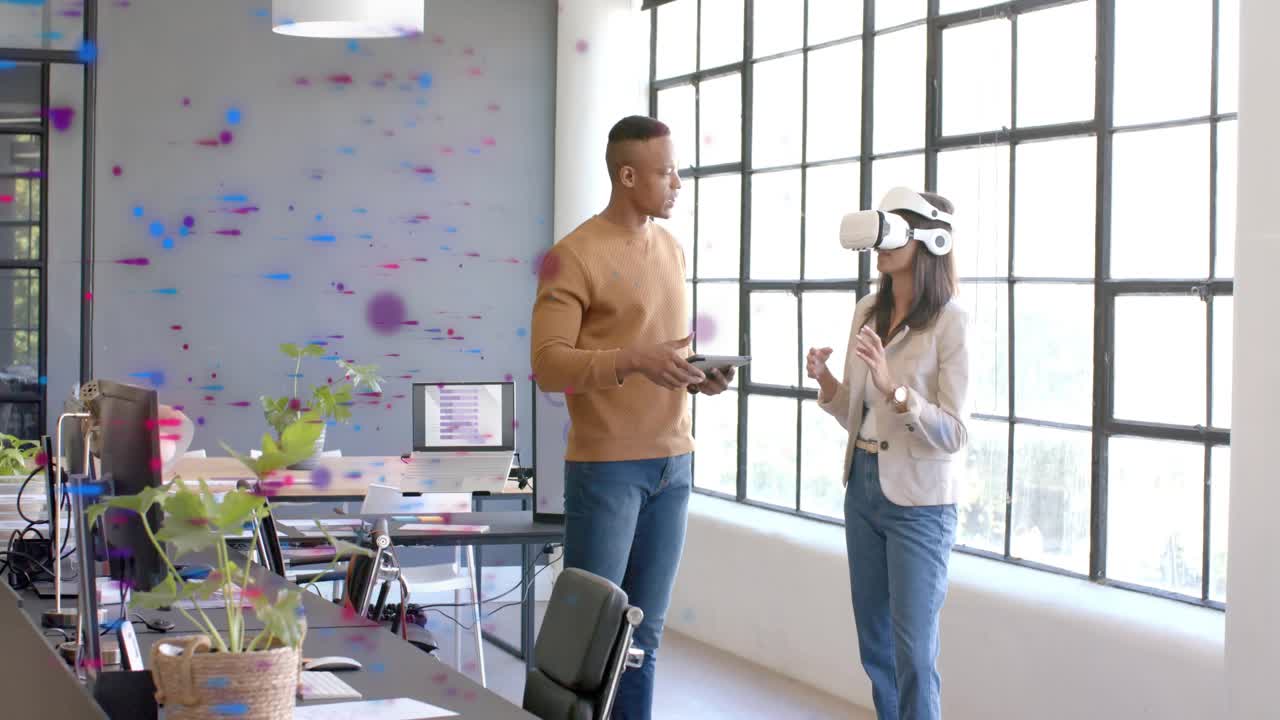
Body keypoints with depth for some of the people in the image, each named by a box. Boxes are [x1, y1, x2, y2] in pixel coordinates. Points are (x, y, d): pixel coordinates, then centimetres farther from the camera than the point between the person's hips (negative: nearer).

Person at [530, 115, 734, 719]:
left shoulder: (671, 250, 14)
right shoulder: (574, 255, -9)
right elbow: (548, 365, -14)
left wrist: (699, 376, 1)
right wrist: (634, 361, -26)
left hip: (673, 463, 7)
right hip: (606, 465, -7)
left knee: (645, 632, 10)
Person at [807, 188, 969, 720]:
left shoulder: (950, 322, -14)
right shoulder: (868, 313, 5)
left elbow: (954, 435, -19)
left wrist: (893, 387, -31)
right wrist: (825, 380, -7)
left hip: (919, 501, -7)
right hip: (863, 486, 7)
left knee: (913, 654, -1)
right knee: (874, 645, 15)